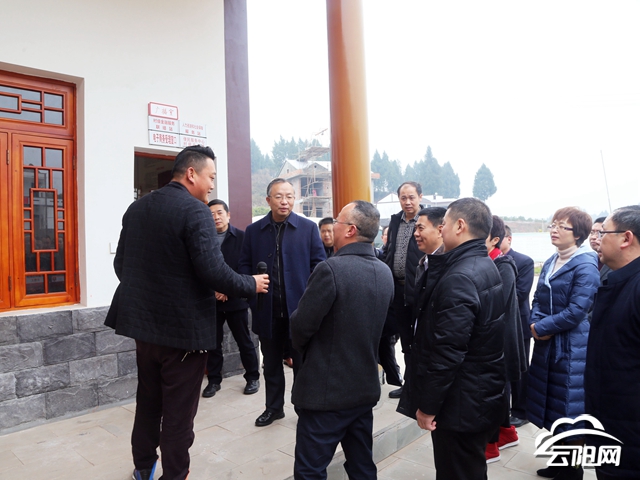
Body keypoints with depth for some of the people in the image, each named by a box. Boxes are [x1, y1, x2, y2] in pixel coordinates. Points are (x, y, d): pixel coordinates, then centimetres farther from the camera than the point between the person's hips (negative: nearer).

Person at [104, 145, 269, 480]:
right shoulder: (195, 211, -18)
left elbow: (121, 264, 11)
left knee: (148, 401, 23)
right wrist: (251, 285, -9)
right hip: (184, 327, -8)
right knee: (178, 412, 8)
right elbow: (213, 271, -25)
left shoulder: (137, 207, 6)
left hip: (144, 322, 8)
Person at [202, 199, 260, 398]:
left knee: (244, 341, 8)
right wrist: (213, 290, -10)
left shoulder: (242, 237, -2)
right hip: (211, 299, 2)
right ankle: (214, 380, 23)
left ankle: (252, 377, 24)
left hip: (236, 298, -1)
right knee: (213, 342, 7)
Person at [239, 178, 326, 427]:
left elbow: (319, 265, -1)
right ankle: (274, 407, 35)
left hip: (299, 307, -2)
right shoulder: (253, 230, 4)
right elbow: (244, 265, 7)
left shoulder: (308, 227, -1)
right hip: (267, 310, 2)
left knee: (302, 362, 12)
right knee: (271, 363, 17)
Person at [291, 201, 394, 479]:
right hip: (366, 386, 8)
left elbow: (301, 325, -16)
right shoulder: (385, 272, 2)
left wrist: (301, 348, 4)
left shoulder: (331, 269, -21)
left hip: (326, 389, -7)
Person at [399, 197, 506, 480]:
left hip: (460, 403, -9)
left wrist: (427, 405, -18)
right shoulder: (485, 267, 7)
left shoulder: (459, 277, -25)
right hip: (483, 395, 10)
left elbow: (446, 351, -26)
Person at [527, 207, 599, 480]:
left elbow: (577, 310, -20)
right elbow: (538, 300, 10)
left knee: (570, 409, 5)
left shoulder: (586, 265, -14)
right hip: (545, 344, 8)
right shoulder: (550, 262, 10)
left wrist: (542, 328, -15)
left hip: (572, 347, -8)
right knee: (552, 406, 17)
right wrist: (535, 324, -8)